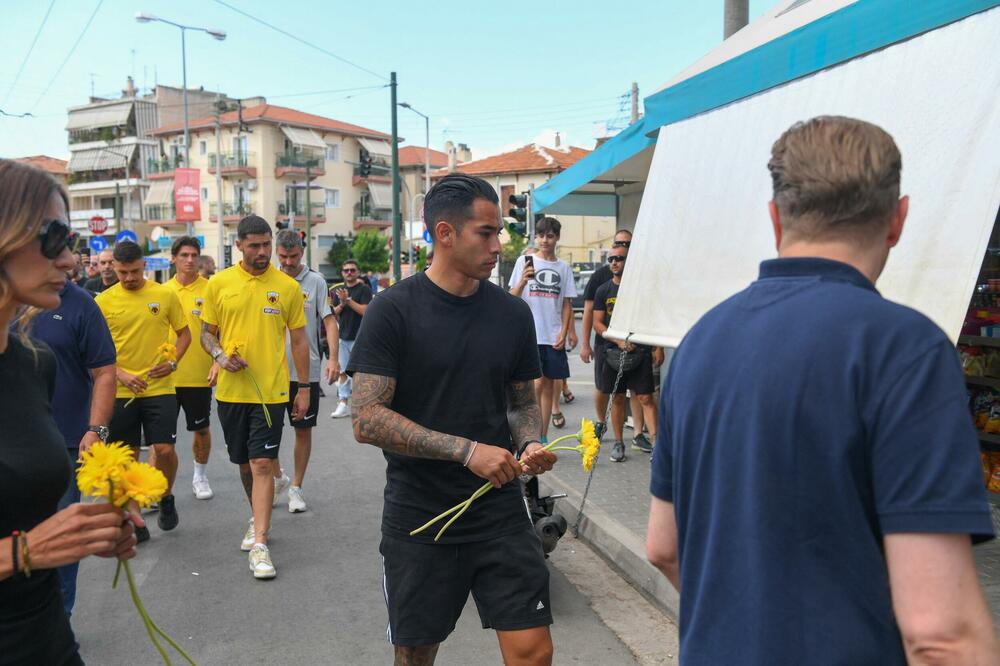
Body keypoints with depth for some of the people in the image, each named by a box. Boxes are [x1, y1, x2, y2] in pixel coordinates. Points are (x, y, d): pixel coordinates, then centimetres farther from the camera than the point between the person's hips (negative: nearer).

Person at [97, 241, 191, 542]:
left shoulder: (165, 295, -1)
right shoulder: (104, 300, -1)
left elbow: (184, 333, 9)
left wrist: (173, 362, -7)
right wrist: (119, 373, -11)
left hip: (159, 387, -1)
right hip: (121, 390, 1)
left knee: (165, 449, -7)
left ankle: (166, 498, 22)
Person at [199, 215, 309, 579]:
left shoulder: (287, 286, -1)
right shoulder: (219, 283, 2)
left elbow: (299, 339, 4)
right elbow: (207, 332, 10)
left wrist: (303, 388, 3)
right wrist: (219, 355, -12)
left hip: (271, 390, -2)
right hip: (231, 390, 3)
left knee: (262, 464, -8)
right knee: (244, 463, 15)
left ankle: (259, 544, -5)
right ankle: (258, 519, 38)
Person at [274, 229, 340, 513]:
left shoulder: (316, 281, -1)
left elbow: (329, 321, -4)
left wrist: (333, 358, -16)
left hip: (306, 370, -1)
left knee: (303, 430, 7)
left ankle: (296, 488, 19)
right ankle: (278, 476, 27)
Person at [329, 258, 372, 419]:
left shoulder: (364, 289, -4)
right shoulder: (338, 290, 12)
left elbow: (364, 310, -15)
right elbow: (334, 313, 9)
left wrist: (348, 299, -16)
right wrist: (341, 303, -9)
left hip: (359, 337, -5)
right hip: (343, 336, 5)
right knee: (343, 372, 5)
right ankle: (343, 403, 9)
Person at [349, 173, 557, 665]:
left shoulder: (513, 314, 4)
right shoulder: (393, 311, -10)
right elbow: (367, 420, -15)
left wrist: (530, 444, -8)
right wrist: (467, 450, -21)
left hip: (500, 512, 3)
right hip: (417, 515, -2)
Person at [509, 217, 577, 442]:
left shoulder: (563, 267, 10)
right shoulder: (524, 261, 2)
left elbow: (567, 304, 10)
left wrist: (564, 333, -1)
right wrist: (523, 281, -20)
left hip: (553, 336, 3)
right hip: (529, 333, -3)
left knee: (549, 384, 7)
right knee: (537, 383, -11)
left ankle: (542, 437, 17)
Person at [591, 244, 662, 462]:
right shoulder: (603, 290, 7)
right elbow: (597, 324, 4)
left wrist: (658, 348, -2)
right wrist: (619, 340, -10)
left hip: (640, 350, -2)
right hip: (613, 350, 2)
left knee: (646, 398, -6)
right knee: (617, 398, 8)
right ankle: (618, 443, 19)